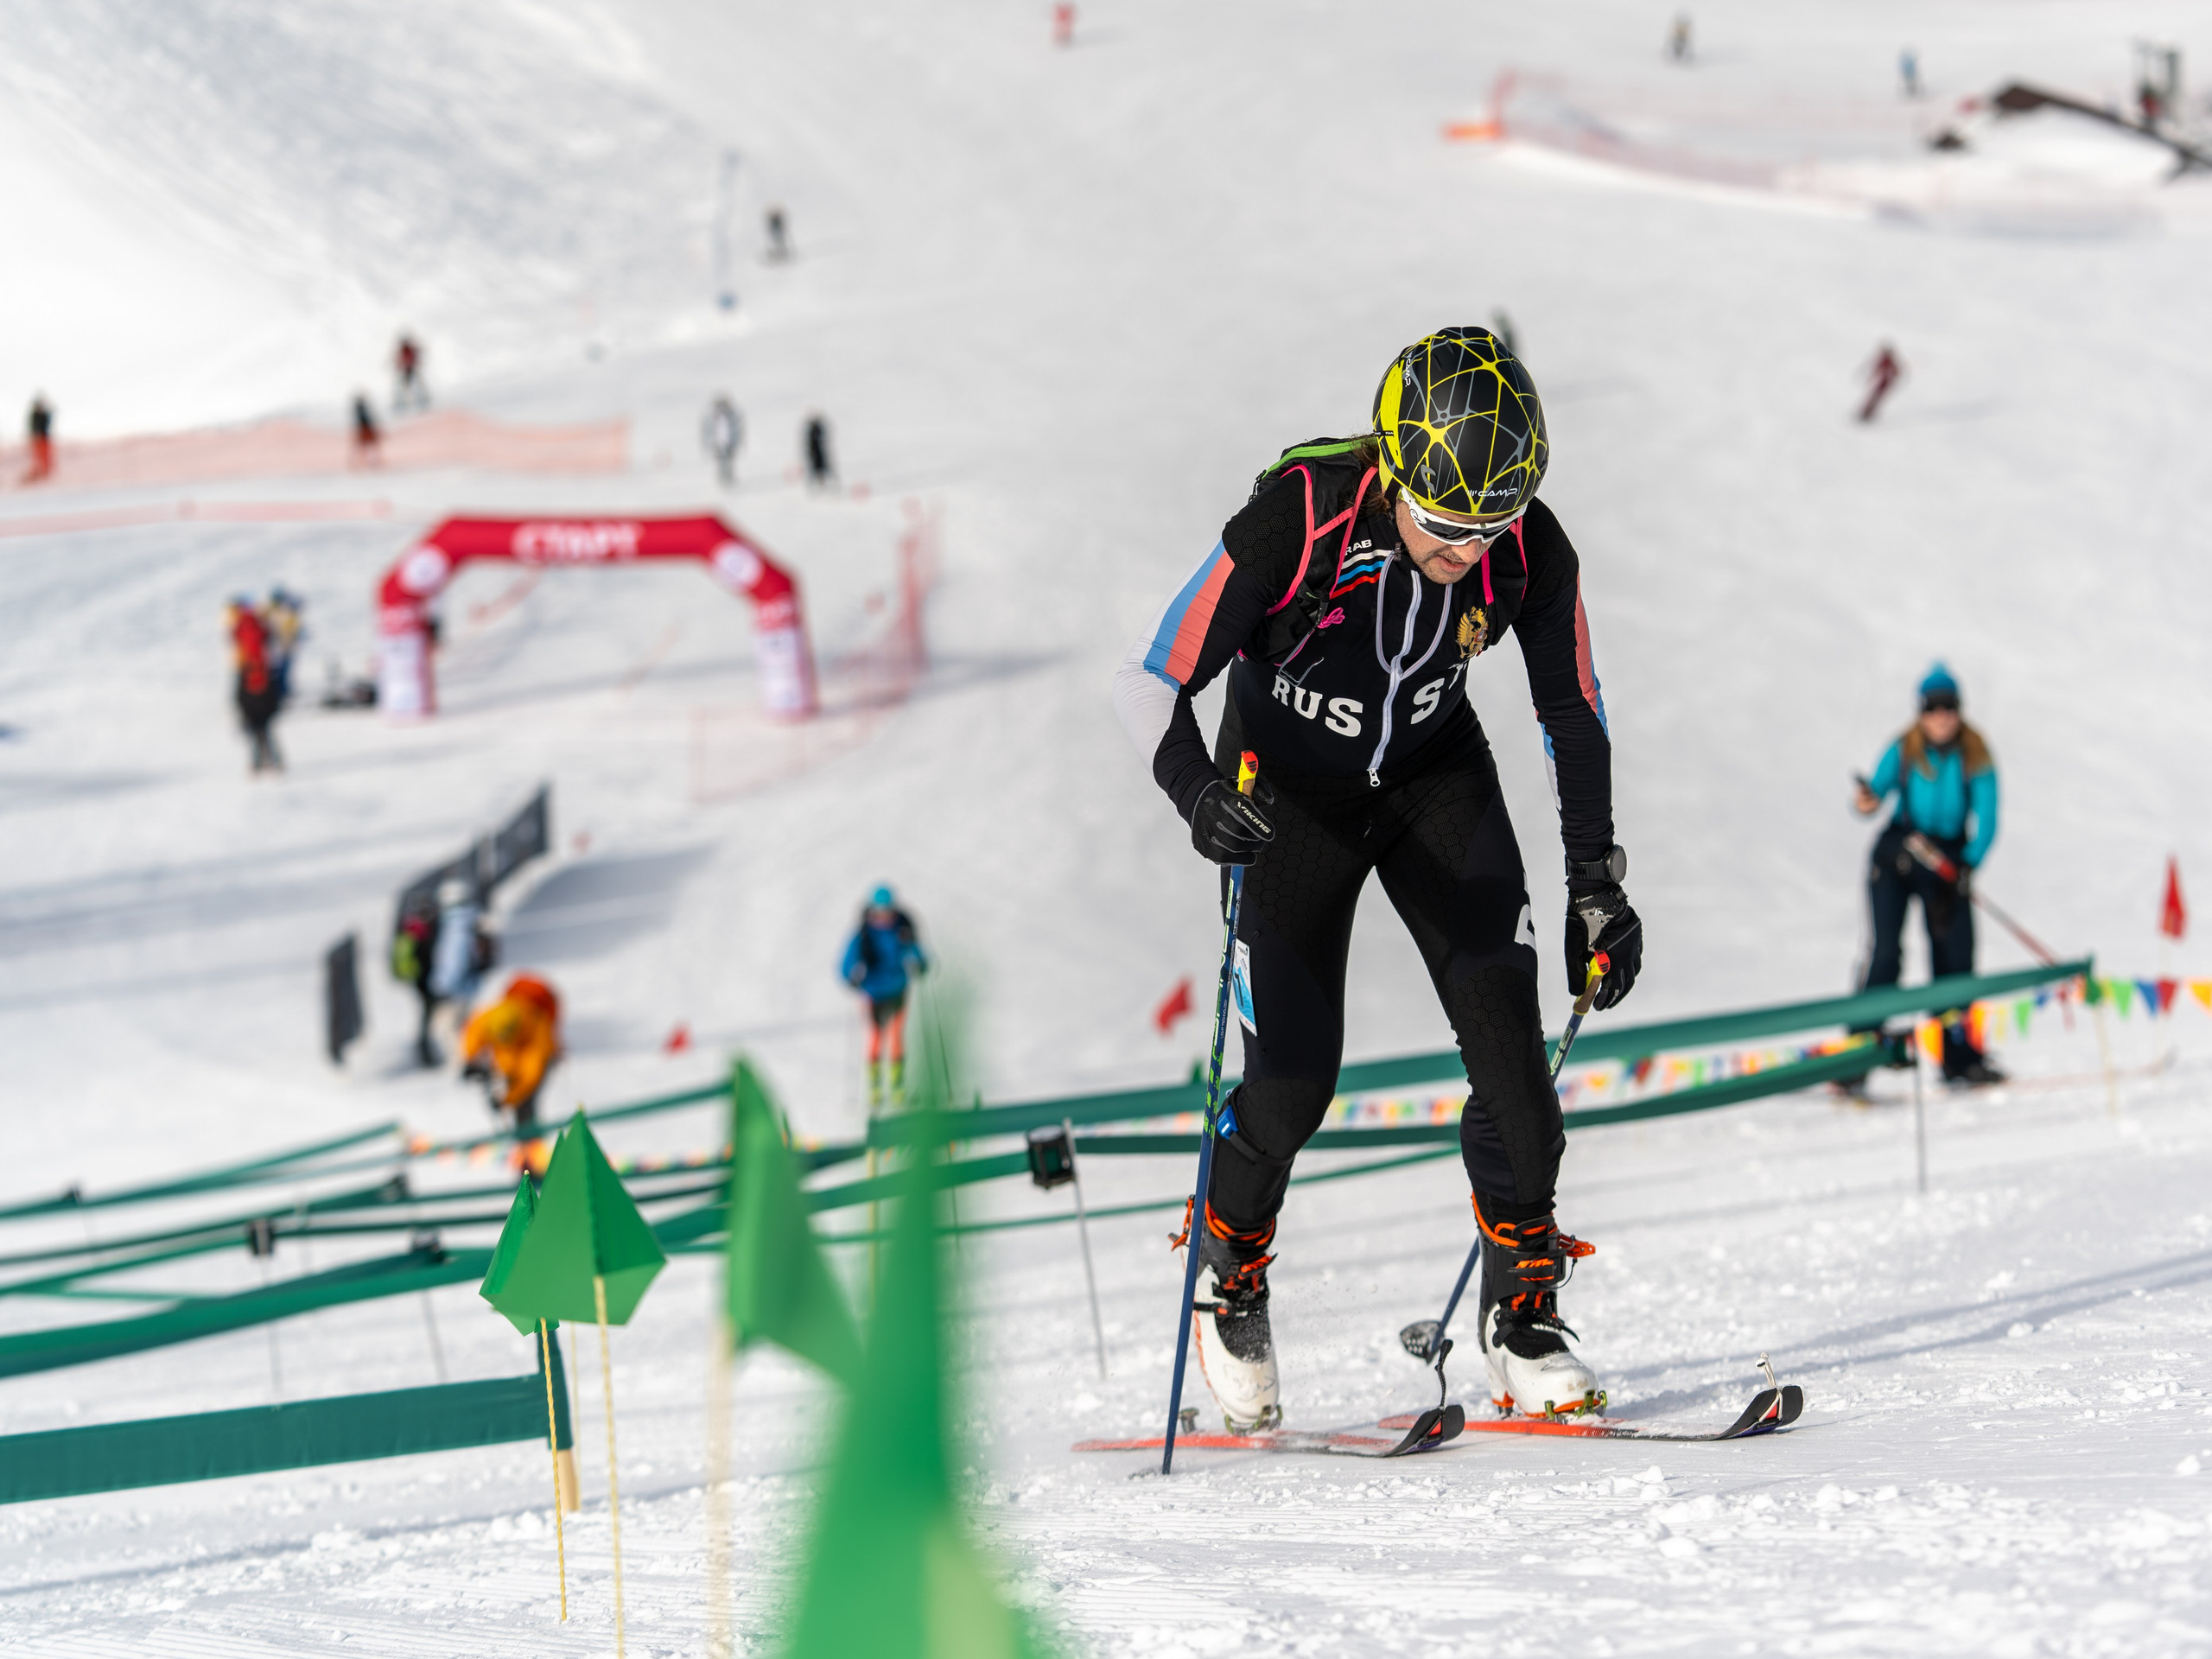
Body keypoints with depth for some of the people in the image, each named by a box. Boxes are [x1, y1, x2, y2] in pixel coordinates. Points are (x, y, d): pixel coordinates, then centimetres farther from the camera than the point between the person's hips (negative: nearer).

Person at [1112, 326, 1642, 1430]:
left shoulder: (1531, 552, -22)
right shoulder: (1296, 523, -33)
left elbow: (1574, 718, -5)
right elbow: (1148, 681, -26)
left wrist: (1596, 887, -7)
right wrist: (1197, 793, -44)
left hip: (1435, 776, 3)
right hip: (1290, 784, -3)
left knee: (1503, 1021, -14)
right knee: (1296, 1067, -10)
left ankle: (1522, 1316, -2)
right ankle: (1227, 1276, 20)